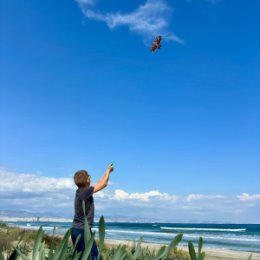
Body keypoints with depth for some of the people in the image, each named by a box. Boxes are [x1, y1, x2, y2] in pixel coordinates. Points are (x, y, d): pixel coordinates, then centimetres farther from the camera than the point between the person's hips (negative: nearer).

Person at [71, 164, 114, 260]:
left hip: (76, 229, 9)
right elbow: (103, 184, -12)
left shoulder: (80, 191, 7)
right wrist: (108, 171, 4)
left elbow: (99, 184, 19)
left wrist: (107, 172, 25)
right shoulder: (85, 191, -18)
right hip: (83, 230, -9)